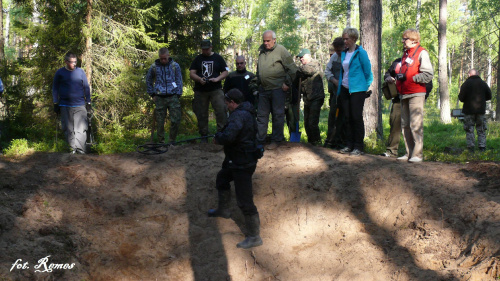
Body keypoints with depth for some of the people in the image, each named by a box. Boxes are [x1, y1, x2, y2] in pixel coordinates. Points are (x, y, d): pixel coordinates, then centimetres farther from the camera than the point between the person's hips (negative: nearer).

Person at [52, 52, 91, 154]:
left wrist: (88, 103, 10)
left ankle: (80, 149, -4)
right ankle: (72, 148, 7)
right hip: (65, 105, 0)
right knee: (68, 128, 1)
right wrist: (55, 104, 9)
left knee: (81, 128, -6)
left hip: (80, 105, 0)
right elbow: (55, 89, 14)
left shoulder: (80, 72, 9)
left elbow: (86, 88, 14)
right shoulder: (60, 73, 7)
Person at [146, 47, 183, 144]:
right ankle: (161, 142, 13)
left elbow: (179, 81, 8)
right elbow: (148, 81, 18)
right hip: (160, 98, 1)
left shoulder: (175, 66, 4)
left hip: (173, 97, 0)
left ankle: (172, 141, 10)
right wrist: (152, 94, 11)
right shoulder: (154, 67, 6)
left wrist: (178, 95, 0)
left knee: (175, 120, -5)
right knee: (160, 121, 2)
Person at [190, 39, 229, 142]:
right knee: (201, 114, 3)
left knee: (221, 110, -15)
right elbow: (191, 73, 5)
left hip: (216, 90, -1)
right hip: (200, 91, 1)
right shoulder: (197, 59, 11)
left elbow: (225, 72, 8)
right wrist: (199, 79, -15)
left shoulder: (218, 58, 9)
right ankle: (203, 136, 12)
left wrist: (217, 79, -10)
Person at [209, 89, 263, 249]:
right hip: (236, 160, 11)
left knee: (244, 201, -7)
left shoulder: (239, 115, -24)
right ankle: (223, 210, 52)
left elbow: (228, 136, -34)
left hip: (243, 164, -11)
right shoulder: (247, 113, 9)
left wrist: (217, 138, -13)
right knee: (222, 178, 33)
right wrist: (221, 136, 9)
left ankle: (254, 237, 0)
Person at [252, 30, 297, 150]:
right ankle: (259, 140, 17)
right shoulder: (261, 51, 14)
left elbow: (292, 68, -7)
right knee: (261, 115, 9)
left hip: (277, 89, -6)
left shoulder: (280, 50, -6)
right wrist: (256, 83, 19)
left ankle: (276, 140, 8)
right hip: (263, 89, 7)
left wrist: (287, 83, -9)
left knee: (278, 115, 1)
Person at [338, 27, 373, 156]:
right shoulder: (344, 53, 13)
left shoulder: (360, 52, -8)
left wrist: (365, 86, 0)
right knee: (347, 117, 7)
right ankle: (349, 145, 15)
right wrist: (339, 87, 15)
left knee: (357, 117, -5)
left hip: (357, 90, -6)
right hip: (344, 89, 7)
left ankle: (358, 147, 0)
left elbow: (367, 71, -5)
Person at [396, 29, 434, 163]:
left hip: (416, 94, -8)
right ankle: (409, 153, 13)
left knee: (416, 124, -10)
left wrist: (408, 78, -15)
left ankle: (418, 154, -8)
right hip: (404, 94, 8)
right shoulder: (405, 54, 20)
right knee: (405, 125, 8)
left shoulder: (422, 53, -4)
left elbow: (428, 75, -12)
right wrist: (398, 77, 6)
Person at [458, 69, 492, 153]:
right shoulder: (483, 83, 3)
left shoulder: (466, 84, -7)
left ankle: (471, 147, 0)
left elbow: (461, 98, -11)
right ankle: (482, 147, 8)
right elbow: (489, 96, 8)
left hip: (469, 110, -3)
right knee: (481, 129, 10)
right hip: (481, 110, 3)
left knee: (469, 130, 4)